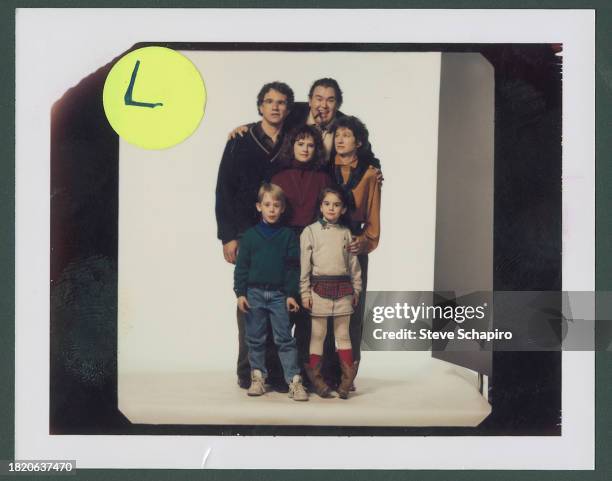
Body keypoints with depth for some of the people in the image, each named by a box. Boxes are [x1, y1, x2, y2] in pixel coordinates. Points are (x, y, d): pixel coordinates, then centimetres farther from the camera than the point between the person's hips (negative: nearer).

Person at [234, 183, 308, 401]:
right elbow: (241, 266, 3)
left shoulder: (288, 235, 2)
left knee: (285, 338, -2)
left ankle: (294, 380, -1)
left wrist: (291, 294, -3)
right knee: (255, 339, 9)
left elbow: (293, 267, 2)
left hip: (279, 294, -1)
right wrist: (240, 293, -3)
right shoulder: (250, 235, 2)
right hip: (254, 293, 1)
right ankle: (258, 377, 20)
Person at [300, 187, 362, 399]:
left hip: (343, 288, 2)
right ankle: (315, 376, 11)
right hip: (319, 288, -2)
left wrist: (356, 289, 12)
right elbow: (304, 264, -1)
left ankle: (347, 376, 9)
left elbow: (353, 263, 12)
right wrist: (305, 293, -4)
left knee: (343, 334, 7)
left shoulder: (346, 233, 8)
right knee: (318, 334, 4)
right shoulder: (310, 231, 0)